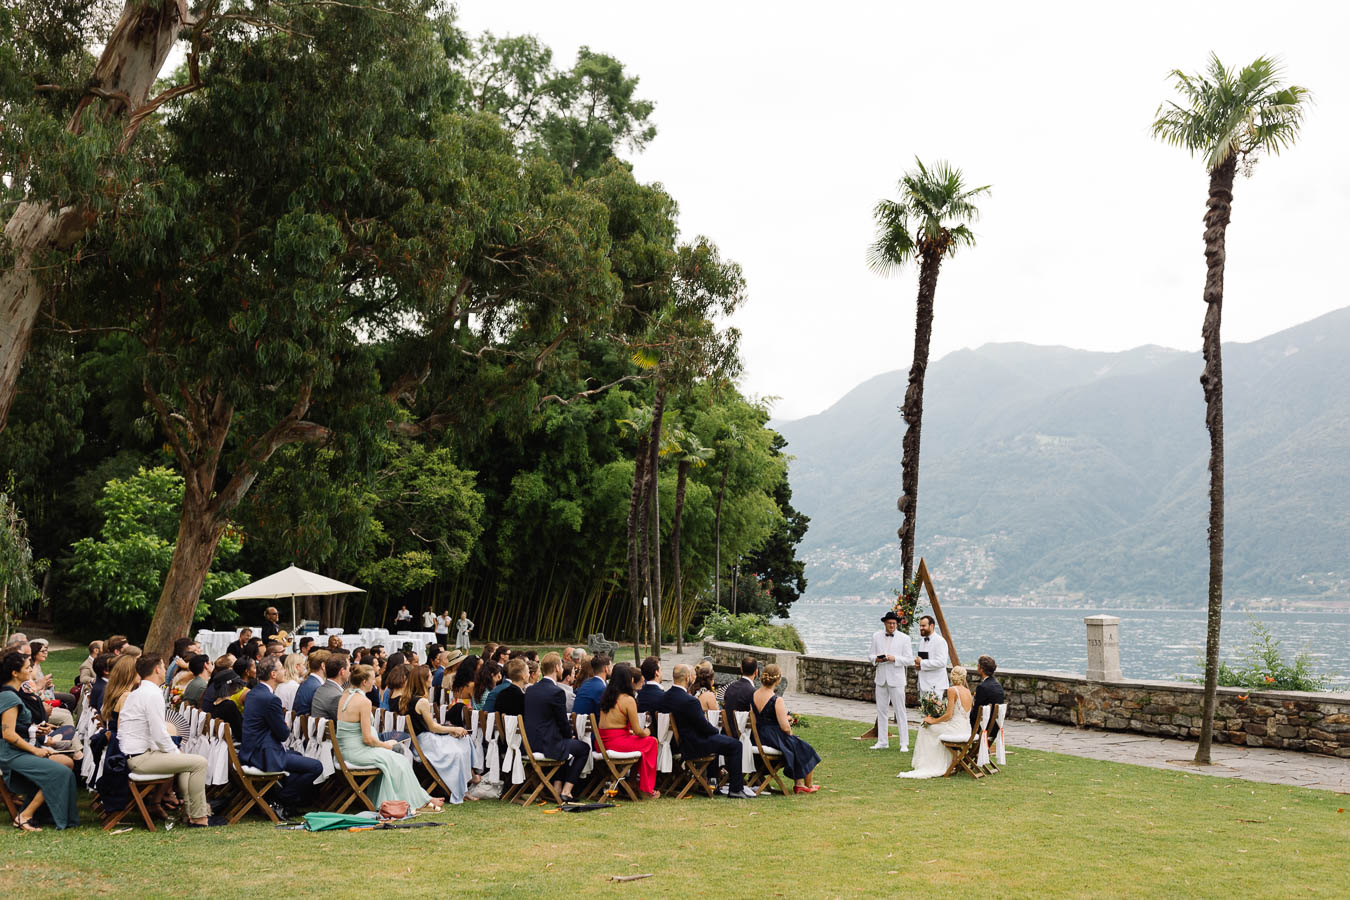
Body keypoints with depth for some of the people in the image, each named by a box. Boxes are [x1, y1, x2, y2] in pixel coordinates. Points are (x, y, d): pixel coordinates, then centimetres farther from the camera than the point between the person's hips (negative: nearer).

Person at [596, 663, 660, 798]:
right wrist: (646, 733, 13)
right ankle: (646, 789, 13)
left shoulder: (606, 697, 11)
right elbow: (638, 731, -9)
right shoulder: (628, 700, -12)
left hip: (601, 744, 8)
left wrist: (629, 732, 26)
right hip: (617, 743, -8)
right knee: (651, 741, 10)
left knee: (641, 741, 26)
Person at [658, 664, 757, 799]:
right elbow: (704, 727, -19)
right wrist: (715, 729, 3)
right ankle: (736, 790, 4)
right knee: (735, 745, 1)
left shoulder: (665, 696, 0)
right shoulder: (689, 701, -27)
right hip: (694, 746, -9)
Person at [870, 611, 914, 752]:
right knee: (881, 710, 9)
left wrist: (894, 659, -19)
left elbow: (909, 660, -4)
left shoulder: (904, 638, -3)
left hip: (896, 679, -4)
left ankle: (904, 744, 1)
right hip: (881, 678, 4)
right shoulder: (876, 637, 7)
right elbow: (870, 654, 13)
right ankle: (882, 742, 17)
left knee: (900, 711, -3)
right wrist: (876, 659, -10)